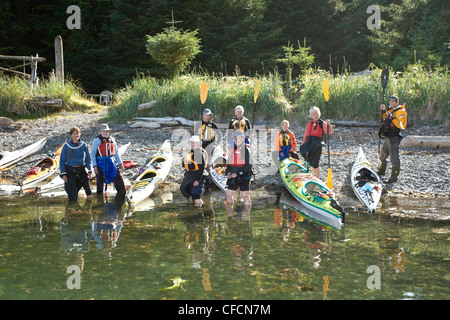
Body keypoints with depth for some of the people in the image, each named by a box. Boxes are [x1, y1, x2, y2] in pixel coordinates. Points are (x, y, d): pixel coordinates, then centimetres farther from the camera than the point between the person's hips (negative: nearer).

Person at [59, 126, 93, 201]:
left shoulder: (83, 145, 5)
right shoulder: (67, 146, 0)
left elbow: (88, 159, 9)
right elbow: (62, 160, 3)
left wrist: (90, 171, 0)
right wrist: (63, 173, -4)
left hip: (81, 170, 2)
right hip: (70, 171, -2)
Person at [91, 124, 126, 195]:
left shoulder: (112, 140, 12)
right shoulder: (97, 141, -3)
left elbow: (116, 152, 18)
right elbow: (92, 154, -4)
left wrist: (120, 163, 15)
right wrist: (94, 166, -12)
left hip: (112, 162, 4)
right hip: (101, 163, -4)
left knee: (118, 178, -1)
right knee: (100, 181, 3)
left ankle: (123, 194, 7)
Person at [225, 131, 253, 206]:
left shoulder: (246, 150, -9)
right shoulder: (233, 150, 12)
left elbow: (248, 165, -15)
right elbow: (229, 162, 18)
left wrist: (237, 173, -20)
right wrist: (228, 172, -1)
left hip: (244, 177, -7)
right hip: (233, 178, 7)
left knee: (245, 196, -3)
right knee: (228, 194, 7)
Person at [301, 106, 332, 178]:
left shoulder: (322, 123, 2)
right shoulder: (309, 123, 17)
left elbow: (328, 133, -12)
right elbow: (305, 135, 20)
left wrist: (328, 124, -28)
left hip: (317, 144, -5)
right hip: (309, 143, 5)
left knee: (315, 164, -12)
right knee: (311, 163, 11)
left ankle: (318, 178, -2)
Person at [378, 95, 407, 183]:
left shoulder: (400, 112, -12)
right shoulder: (390, 110, 15)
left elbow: (402, 126, -20)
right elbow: (385, 119, 32)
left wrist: (393, 119, -26)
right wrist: (384, 111, 18)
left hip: (394, 138, -10)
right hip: (388, 138, 10)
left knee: (394, 158, -6)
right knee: (382, 156, 22)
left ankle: (394, 177, 1)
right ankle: (381, 171, 41)